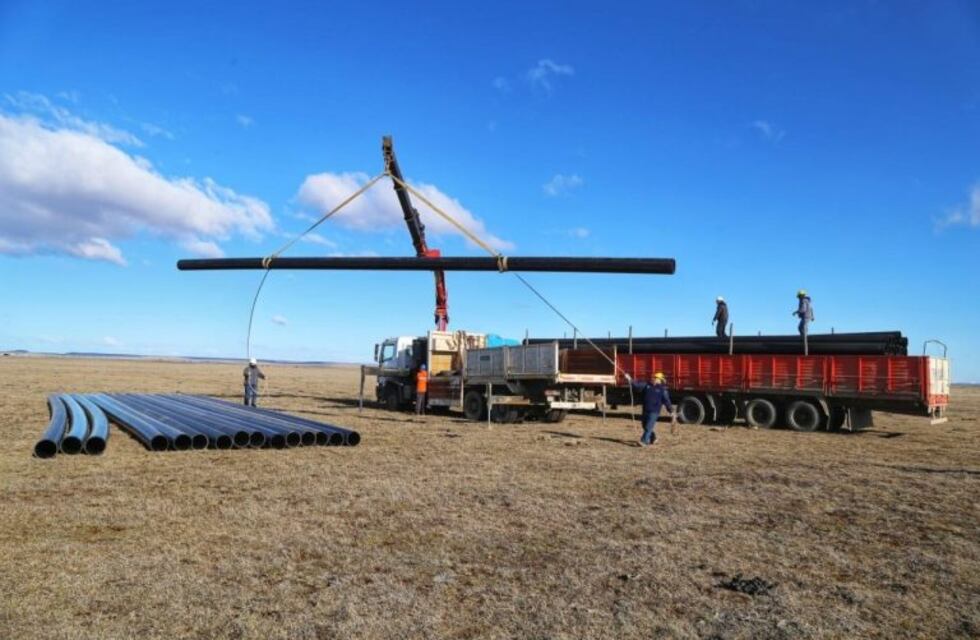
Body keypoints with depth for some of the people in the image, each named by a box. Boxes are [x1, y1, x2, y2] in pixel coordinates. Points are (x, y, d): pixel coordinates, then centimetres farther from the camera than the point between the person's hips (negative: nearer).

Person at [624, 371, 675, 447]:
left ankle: (644, 441, -11)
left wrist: (672, 412, -9)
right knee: (645, 426, 16)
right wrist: (630, 380, -7)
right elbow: (637, 386, 4)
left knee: (648, 427, -12)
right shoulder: (647, 385, 8)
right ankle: (653, 439, 35)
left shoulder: (663, 390, -4)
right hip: (645, 410, 6)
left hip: (654, 412, -6)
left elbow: (667, 401, -6)